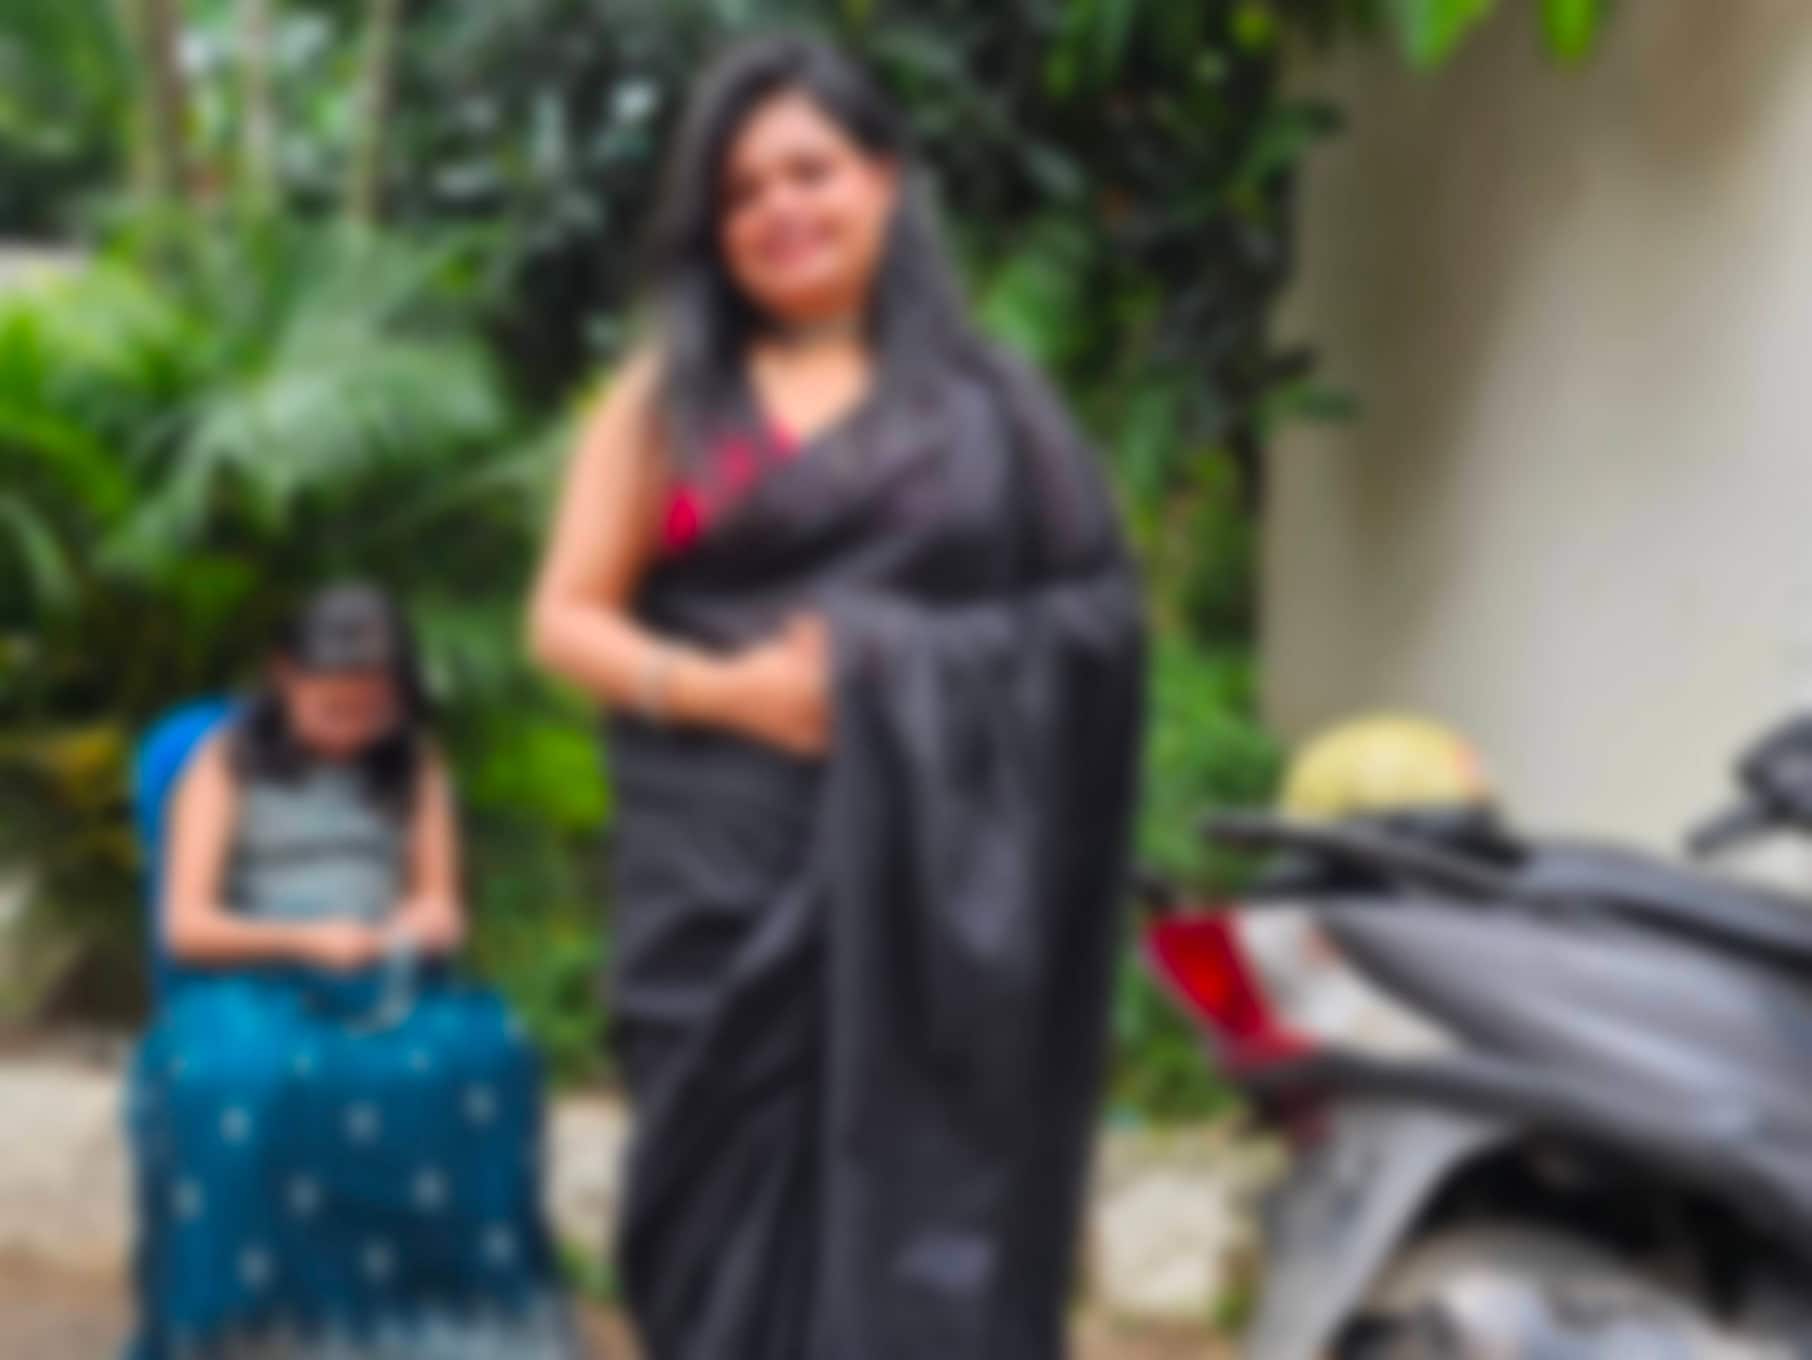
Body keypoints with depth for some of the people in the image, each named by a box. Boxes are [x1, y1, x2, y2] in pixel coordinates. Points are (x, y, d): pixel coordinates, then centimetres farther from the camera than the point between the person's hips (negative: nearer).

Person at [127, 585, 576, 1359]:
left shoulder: (414, 766, 17)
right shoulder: (227, 764, 8)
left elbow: (441, 906, 15)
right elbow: (186, 926, -1)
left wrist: (423, 925, -11)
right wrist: (304, 940, -18)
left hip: (385, 989, 2)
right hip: (251, 987, -2)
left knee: (485, 1059, -32)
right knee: (241, 1086, -39)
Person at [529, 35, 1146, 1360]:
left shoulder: (985, 399, 11)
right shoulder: (667, 397, 12)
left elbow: (1098, 614, 5)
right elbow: (568, 618, 6)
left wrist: (922, 676, -13)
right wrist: (716, 688, -12)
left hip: (932, 885, 0)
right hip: (727, 883, 0)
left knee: (923, 1229, -5)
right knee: (733, 1222, -1)